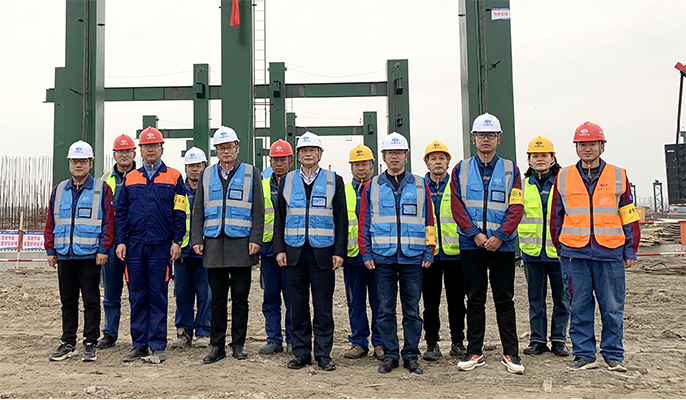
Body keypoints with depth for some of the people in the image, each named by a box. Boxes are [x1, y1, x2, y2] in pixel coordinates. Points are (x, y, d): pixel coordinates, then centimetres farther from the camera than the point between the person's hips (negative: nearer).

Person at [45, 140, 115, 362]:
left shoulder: (101, 189, 0)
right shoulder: (59, 190, 12)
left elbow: (108, 221, -4)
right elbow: (51, 222, 14)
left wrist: (104, 249, -11)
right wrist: (50, 250, 8)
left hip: (89, 256, -4)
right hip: (64, 255, 4)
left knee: (91, 302, 2)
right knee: (68, 302, 11)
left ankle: (90, 344, 10)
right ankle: (68, 343, 20)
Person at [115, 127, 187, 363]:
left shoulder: (174, 177, 5)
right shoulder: (130, 179, 12)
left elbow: (179, 213, 2)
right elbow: (121, 212, 11)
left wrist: (177, 241, -6)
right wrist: (120, 241, 2)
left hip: (161, 246, -3)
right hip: (134, 246, 3)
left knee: (158, 297, 1)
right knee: (137, 297, 7)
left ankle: (157, 346, 8)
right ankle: (139, 345, 16)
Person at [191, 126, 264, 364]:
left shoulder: (251, 174, 6)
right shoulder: (206, 176, 13)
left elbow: (258, 210, 2)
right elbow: (198, 211, 13)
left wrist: (255, 239, -7)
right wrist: (197, 239, 3)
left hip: (241, 244, -2)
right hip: (214, 246, 2)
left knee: (240, 298, 5)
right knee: (217, 299, 6)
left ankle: (238, 344, 16)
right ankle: (217, 346, 15)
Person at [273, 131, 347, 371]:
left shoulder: (334, 181, 6)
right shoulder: (287, 181, 11)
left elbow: (341, 219, 3)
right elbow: (279, 219, 10)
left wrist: (339, 251, -4)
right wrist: (279, 249, 1)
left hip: (323, 252, -1)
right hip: (294, 252, 2)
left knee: (323, 306, 2)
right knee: (298, 305, 7)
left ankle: (323, 354, 13)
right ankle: (300, 353, 17)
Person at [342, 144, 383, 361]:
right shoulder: (344, 191, 12)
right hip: (352, 254, 3)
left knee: (378, 302, 3)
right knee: (355, 302, 8)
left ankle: (380, 343, 14)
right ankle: (358, 342, 19)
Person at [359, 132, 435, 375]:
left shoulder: (419, 185, 8)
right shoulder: (372, 186, 8)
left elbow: (429, 221, 8)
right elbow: (364, 222, 8)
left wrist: (429, 253, 2)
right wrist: (366, 253, 1)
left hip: (412, 257, 0)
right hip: (383, 257, 0)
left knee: (412, 310, 5)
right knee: (386, 310, 5)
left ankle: (411, 356, 16)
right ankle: (389, 355, 16)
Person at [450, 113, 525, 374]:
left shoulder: (510, 170, 6)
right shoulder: (461, 169, 7)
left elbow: (516, 207, -2)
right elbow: (457, 206, 0)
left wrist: (500, 236, -13)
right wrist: (474, 233, -11)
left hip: (502, 244, 0)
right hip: (471, 244, 1)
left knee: (504, 300, 4)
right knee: (474, 300, 7)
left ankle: (510, 353, 13)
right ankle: (474, 352, 15)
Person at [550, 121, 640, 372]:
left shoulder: (618, 176, 7)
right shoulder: (563, 177, 8)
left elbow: (629, 217, 9)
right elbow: (556, 217, 12)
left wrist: (630, 251, 6)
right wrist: (560, 249, 10)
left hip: (610, 253, 0)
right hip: (574, 254, 0)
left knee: (612, 308, 5)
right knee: (579, 307, 5)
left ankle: (613, 355, 19)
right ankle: (584, 355, 16)